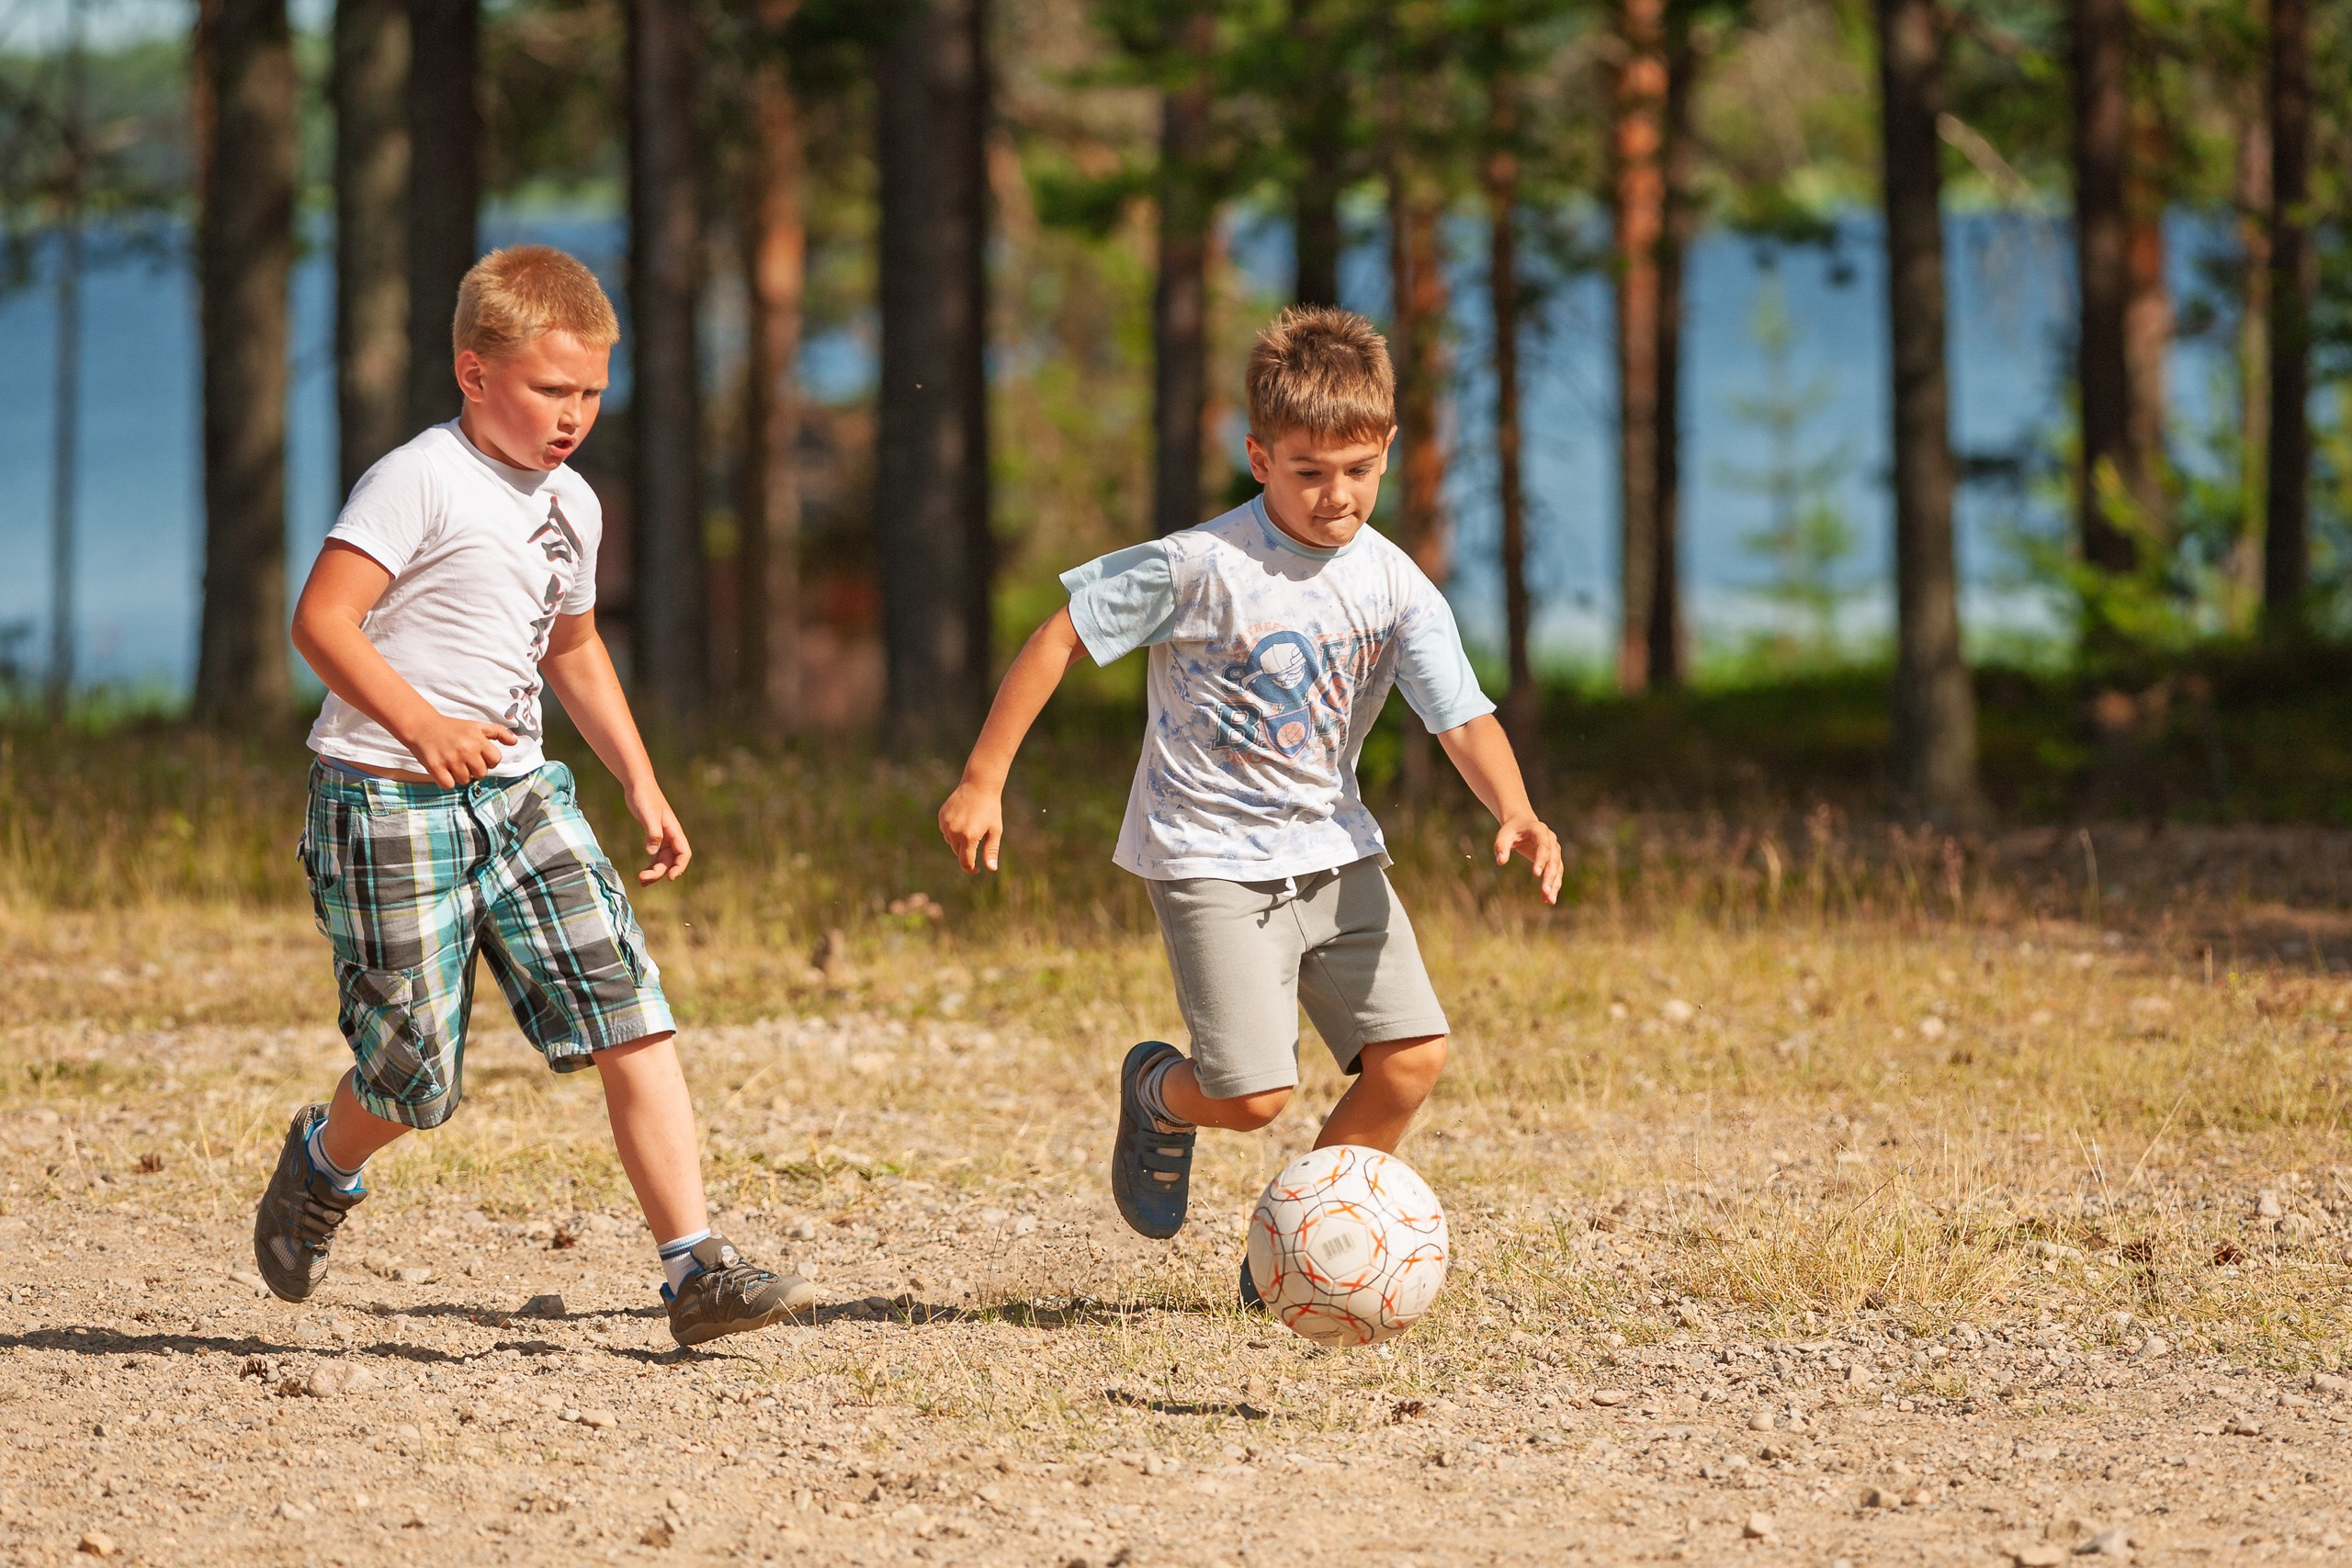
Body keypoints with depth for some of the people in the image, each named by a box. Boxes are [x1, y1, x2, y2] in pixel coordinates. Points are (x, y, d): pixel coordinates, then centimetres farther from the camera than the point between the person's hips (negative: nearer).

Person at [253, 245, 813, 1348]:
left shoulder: (571, 506, 13)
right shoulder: (421, 481, -13)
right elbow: (321, 620, -20)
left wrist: (642, 784, 23)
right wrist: (422, 726, -28)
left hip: (519, 794, 7)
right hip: (390, 802, -7)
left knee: (631, 1018, -8)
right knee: (416, 1075, 0)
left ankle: (693, 1269, -10)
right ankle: (322, 1165, 36)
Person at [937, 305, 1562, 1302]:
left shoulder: (1395, 588, -4)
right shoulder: (1201, 566, -16)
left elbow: (1463, 719, -11)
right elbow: (1062, 637, -10)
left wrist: (1515, 814, -31)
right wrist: (983, 781, -10)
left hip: (1333, 851, 5)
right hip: (1213, 857, -5)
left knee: (1413, 1056, -6)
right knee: (1255, 1095, -15)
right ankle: (1159, 1097, 24)